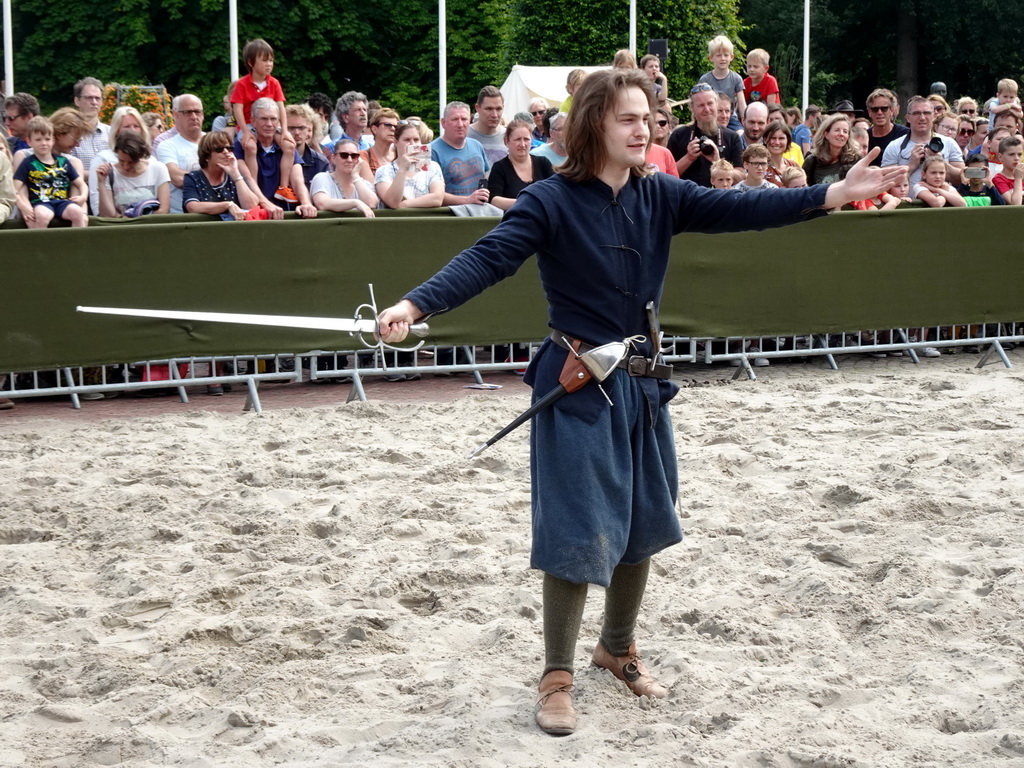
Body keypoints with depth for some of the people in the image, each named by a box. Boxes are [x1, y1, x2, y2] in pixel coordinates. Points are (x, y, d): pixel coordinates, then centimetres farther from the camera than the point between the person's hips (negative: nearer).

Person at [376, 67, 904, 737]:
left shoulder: (660, 197, 1)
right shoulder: (552, 202, -14)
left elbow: (737, 210, -7)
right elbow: (488, 260, -23)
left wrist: (834, 194, -18)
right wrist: (415, 305, -39)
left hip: (641, 383, 6)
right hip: (577, 386, -5)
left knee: (642, 524, 15)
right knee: (577, 531, -3)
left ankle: (619, 646, 36)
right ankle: (558, 675, 13)